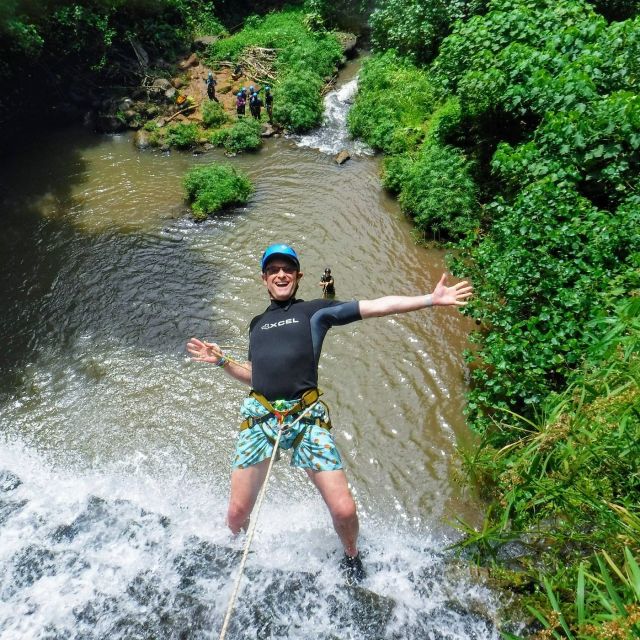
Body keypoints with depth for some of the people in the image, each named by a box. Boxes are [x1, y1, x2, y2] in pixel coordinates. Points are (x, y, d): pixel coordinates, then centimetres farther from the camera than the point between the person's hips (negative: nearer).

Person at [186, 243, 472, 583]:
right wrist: (222, 360, 15)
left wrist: (431, 299, -4)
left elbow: (376, 306, 3)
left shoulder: (316, 310, 11)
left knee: (344, 510, -7)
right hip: (259, 415, 3)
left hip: (305, 416, -3)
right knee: (237, 515, 1)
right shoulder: (257, 323, 25)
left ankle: (351, 556, 28)